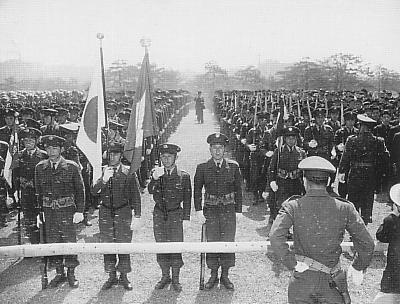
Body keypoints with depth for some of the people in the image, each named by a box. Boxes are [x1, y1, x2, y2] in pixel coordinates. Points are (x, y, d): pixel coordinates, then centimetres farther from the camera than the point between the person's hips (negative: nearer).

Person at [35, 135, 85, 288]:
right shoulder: (40, 168, 6)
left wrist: (79, 211, -5)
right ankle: (59, 273, 22)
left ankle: (71, 274, 16)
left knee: (70, 241, 2)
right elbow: (38, 191, 11)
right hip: (48, 210, 3)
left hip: (67, 209, -3)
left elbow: (80, 190, 0)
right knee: (52, 242, 8)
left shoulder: (72, 167, -3)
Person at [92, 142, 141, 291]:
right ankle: (111, 276, 22)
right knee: (107, 245, 8)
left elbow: (135, 195, 2)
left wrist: (137, 215, -3)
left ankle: (124, 276, 17)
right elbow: (94, 190, -4)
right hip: (106, 212, 2)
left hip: (123, 212, -2)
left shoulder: (128, 171, -1)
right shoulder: (103, 170, 4)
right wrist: (103, 180, -22)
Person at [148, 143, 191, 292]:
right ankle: (165, 276, 25)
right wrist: (155, 178, -29)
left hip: (175, 214, -2)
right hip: (159, 214, 2)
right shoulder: (156, 173, 3)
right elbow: (150, 191, -11)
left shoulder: (183, 176, -2)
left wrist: (186, 218, -2)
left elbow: (187, 199, 2)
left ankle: (175, 278, 15)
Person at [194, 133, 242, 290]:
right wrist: (198, 210, -1)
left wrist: (238, 210, 3)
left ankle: (225, 275, 18)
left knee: (228, 242, 3)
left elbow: (238, 189, 6)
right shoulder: (202, 168, 0)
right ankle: (213, 275, 19)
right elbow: (197, 190, 5)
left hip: (229, 210, 0)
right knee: (212, 242, 3)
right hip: (210, 210, 0)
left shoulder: (233, 166, 1)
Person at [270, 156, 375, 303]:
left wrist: (293, 263, -13)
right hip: (332, 283, 1)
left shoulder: (293, 206, -10)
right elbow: (367, 244, -3)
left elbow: (275, 238, -24)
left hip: (302, 281, -1)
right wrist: (358, 267, 14)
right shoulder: (345, 208, -6)